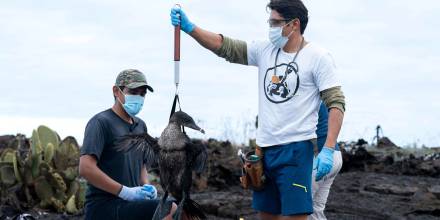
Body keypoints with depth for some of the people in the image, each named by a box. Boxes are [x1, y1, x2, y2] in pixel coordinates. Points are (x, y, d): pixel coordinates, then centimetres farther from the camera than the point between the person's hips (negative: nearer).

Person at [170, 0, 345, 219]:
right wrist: (189, 27, -8)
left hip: (296, 149, -6)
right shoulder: (265, 50, 10)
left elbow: (336, 103, -10)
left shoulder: (318, 57, -6)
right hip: (264, 147, 7)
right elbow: (225, 47, 6)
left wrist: (328, 151, -20)